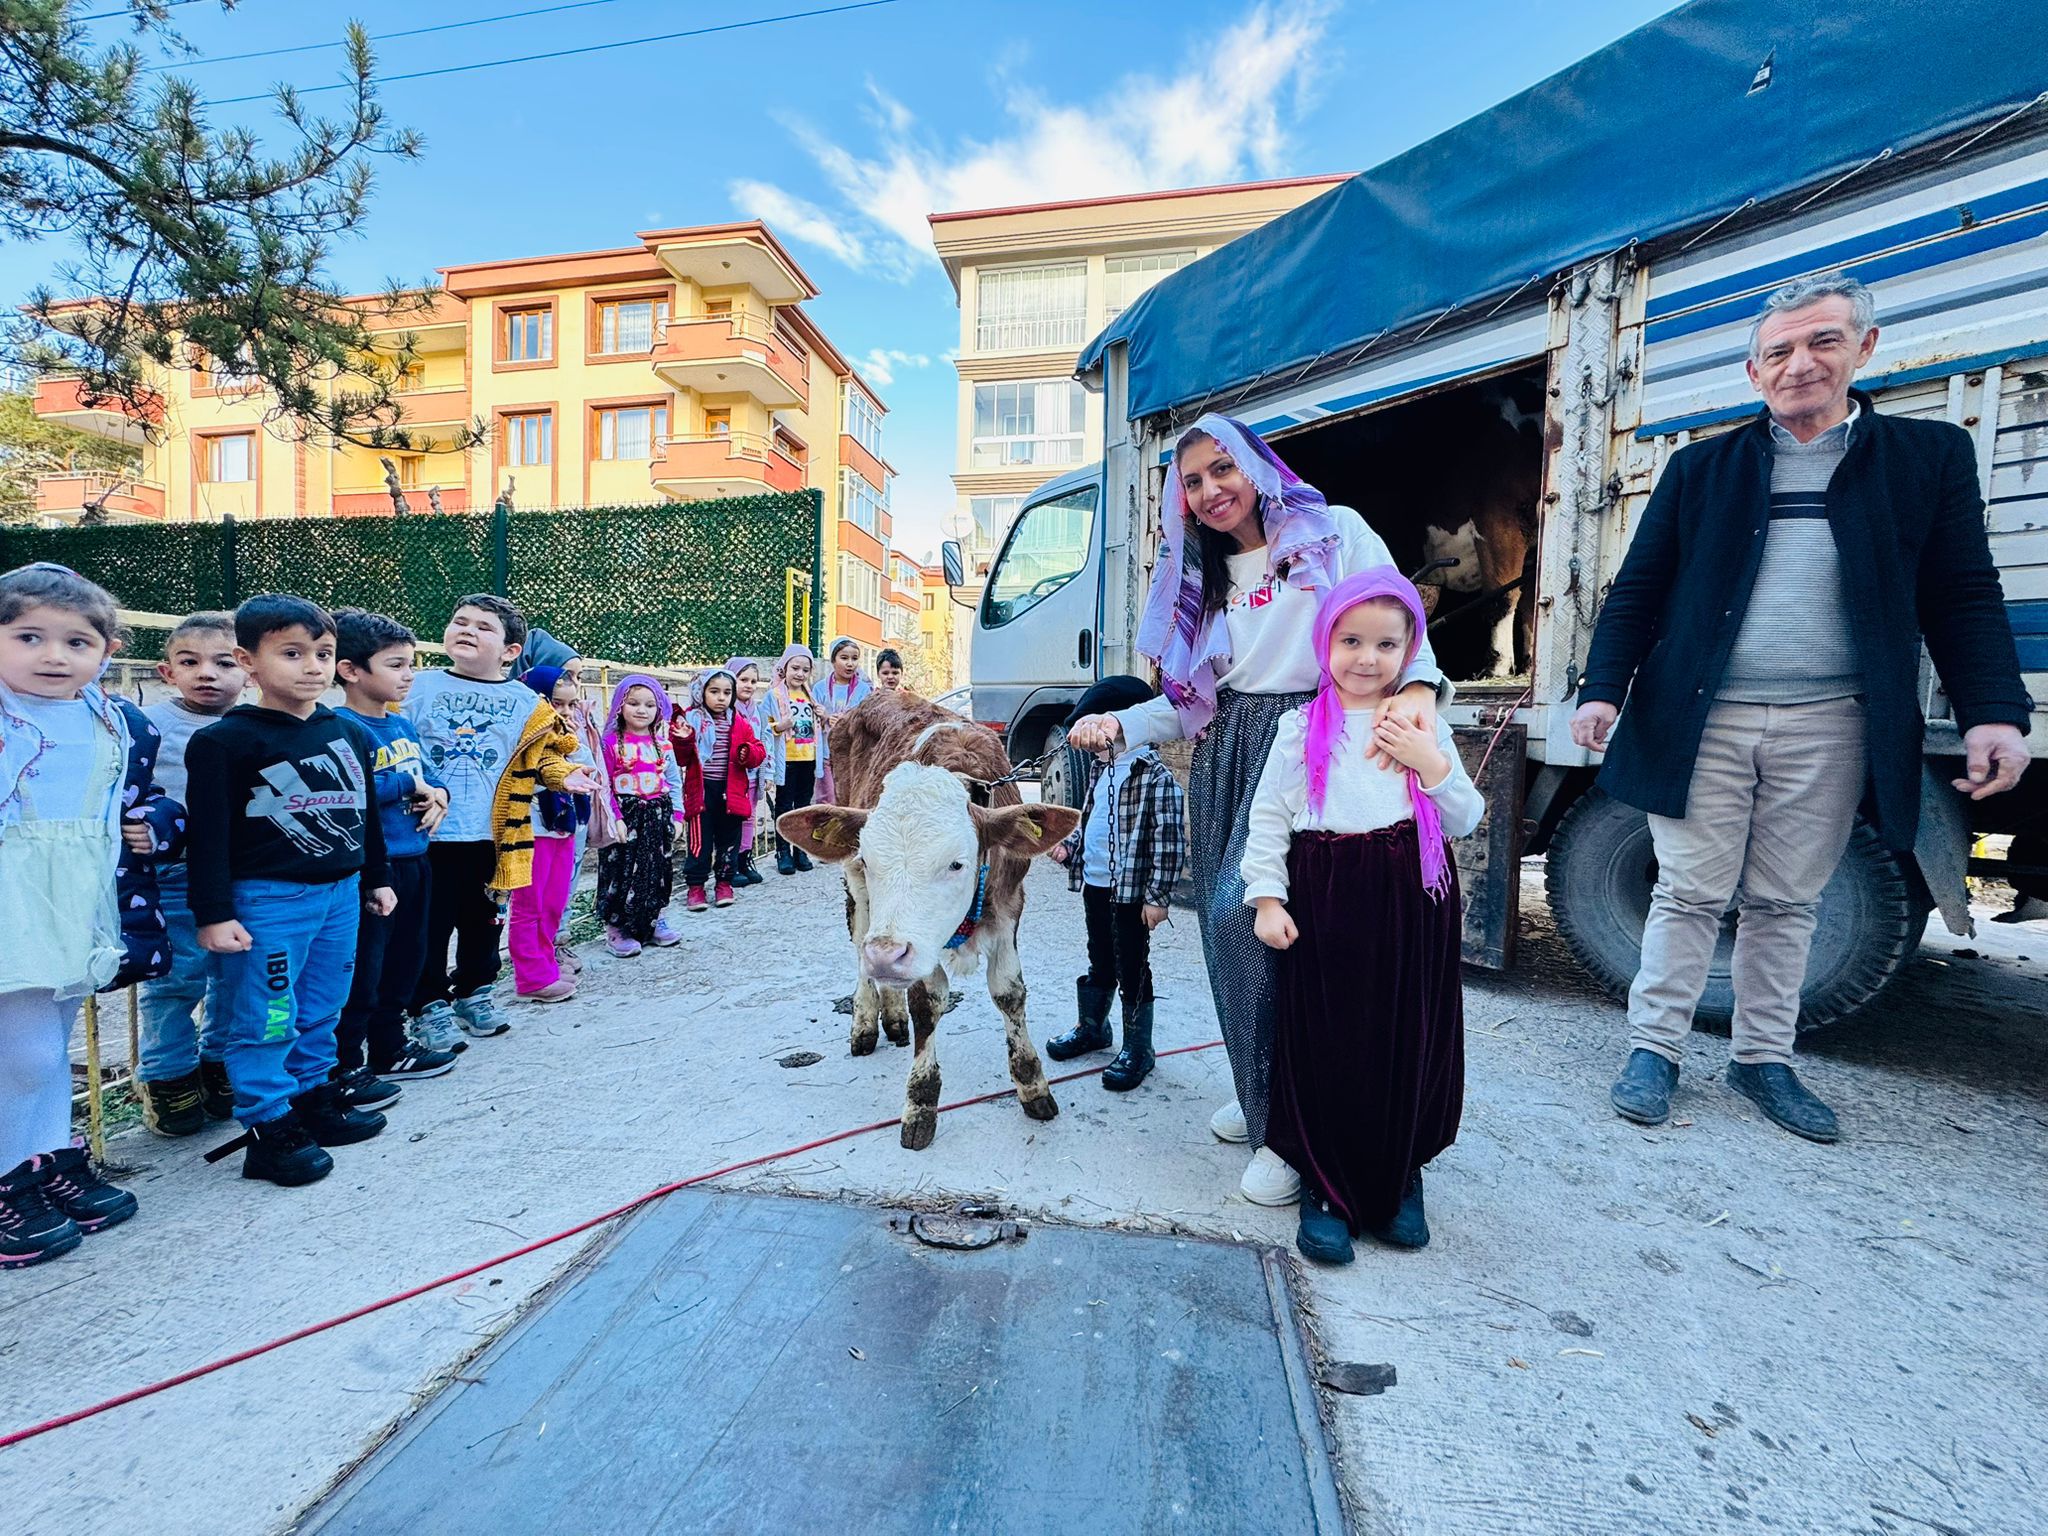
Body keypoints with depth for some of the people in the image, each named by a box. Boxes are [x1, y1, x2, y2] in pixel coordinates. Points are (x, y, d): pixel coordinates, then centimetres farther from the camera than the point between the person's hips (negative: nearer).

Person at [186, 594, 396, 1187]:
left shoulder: (350, 735, 8)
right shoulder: (224, 741, -10)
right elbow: (210, 833, -11)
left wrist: (376, 880, 18)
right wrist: (214, 913, -13)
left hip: (341, 893, 6)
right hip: (267, 899, -6)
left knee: (321, 1010, 16)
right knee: (266, 1018, 3)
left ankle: (313, 1098, 31)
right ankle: (269, 1128, 14)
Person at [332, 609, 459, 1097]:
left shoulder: (403, 724, 11)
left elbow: (426, 773, 15)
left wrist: (438, 793, -7)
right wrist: (409, 784, -18)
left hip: (412, 860, 9)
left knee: (404, 961, 19)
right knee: (360, 970, 2)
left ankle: (391, 1048, 35)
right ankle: (344, 1068, 17)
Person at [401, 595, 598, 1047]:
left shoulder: (526, 703, 4)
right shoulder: (418, 688, 1)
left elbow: (541, 757, 9)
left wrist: (564, 774, -9)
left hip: (490, 837, 2)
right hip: (427, 835, -1)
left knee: (483, 922, 16)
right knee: (430, 925, 7)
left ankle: (475, 993, 34)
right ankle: (431, 1006, 22)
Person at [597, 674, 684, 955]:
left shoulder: (662, 742, 8)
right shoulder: (611, 741, -6)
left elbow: (674, 781, 10)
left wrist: (675, 815, 3)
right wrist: (614, 818, -16)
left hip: (658, 816, 5)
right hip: (625, 817, -5)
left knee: (659, 868, 12)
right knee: (621, 871, 1)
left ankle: (657, 921, 26)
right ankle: (616, 929, 12)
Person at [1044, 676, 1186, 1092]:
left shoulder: (1156, 777, -17)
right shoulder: (1101, 768, 9)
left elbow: (1169, 842, -17)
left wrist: (1158, 896, -18)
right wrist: (1068, 845, 5)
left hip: (1130, 891, -8)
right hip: (1094, 884, 8)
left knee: (1132, 971, 5)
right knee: (1099, 963, 23)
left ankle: (1137, 1049, 20)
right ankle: (1092, 1028, 40)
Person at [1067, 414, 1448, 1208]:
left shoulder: (1336, 533, 4)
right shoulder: (1202, 579, 20)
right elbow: (1191, 700, 16)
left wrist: (1415, 685, -26)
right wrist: (1121, 724, 1)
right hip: (1227, 761, 6)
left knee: (1258, 916, -16)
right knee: (1232, 927, 6)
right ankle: (1261, 1093, 26)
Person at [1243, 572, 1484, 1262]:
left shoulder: (1424, 726, 7)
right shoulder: (1304, 725, 1)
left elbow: (1464, 822, 5)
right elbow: (1268, 817, 1)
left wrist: (1431, 762, -11)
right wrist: (1267, 898, -5)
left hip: (1412, 905, 2)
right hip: (1325, 905, -1)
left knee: (1409, 1045, 10)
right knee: (1324, 1047, 4)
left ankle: (1400, 1182, 33)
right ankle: (1325, 1189, 23)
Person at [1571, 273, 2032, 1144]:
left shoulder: (1929, 456, 9)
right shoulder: (1701, 469, 7)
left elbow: (1964, 597, 6)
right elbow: (1637, 592, 4)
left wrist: (1993, 712, -6)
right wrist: (1603, 689, -8)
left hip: (1829, 728, 1)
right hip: (1701, 721, -1)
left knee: (1787, 903, 10)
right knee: (1689, 894, 3)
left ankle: (1763, 1061, 24)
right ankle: (1654, 1050, 14)